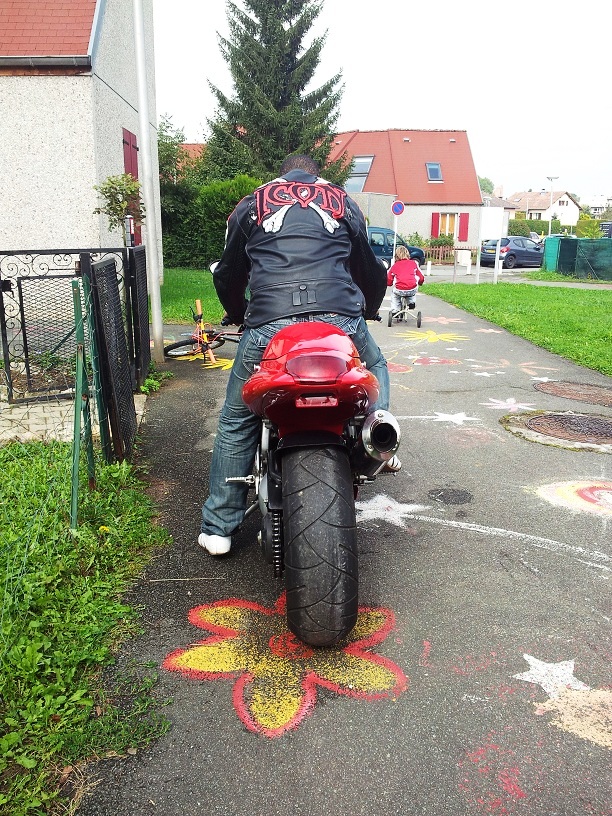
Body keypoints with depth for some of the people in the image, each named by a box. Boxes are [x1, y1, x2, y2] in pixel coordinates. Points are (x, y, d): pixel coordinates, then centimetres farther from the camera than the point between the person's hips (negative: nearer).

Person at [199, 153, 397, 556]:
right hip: (339, 320, 1)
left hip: (268, 324, 0)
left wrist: (240, 315, 46)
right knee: (375, 366, 34)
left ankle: (218, 526, 19)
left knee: (236, 422, 16)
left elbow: (228, 276, 27)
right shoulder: (344, 202, 25)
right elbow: (371, 270, 32)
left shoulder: (251, 205, 24)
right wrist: (368, 311, 51)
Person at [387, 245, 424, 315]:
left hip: (399, 291, -1)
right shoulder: (413, 263, 15)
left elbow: (388, 281, 13)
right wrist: (420, 283, 39)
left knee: (393, 293, 34)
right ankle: (411, 302, 33)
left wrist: (392, 284, 36)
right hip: (412, 290, 1)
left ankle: (394, 311, 28)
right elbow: (421, 278, 16)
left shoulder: (394, 266, 14)